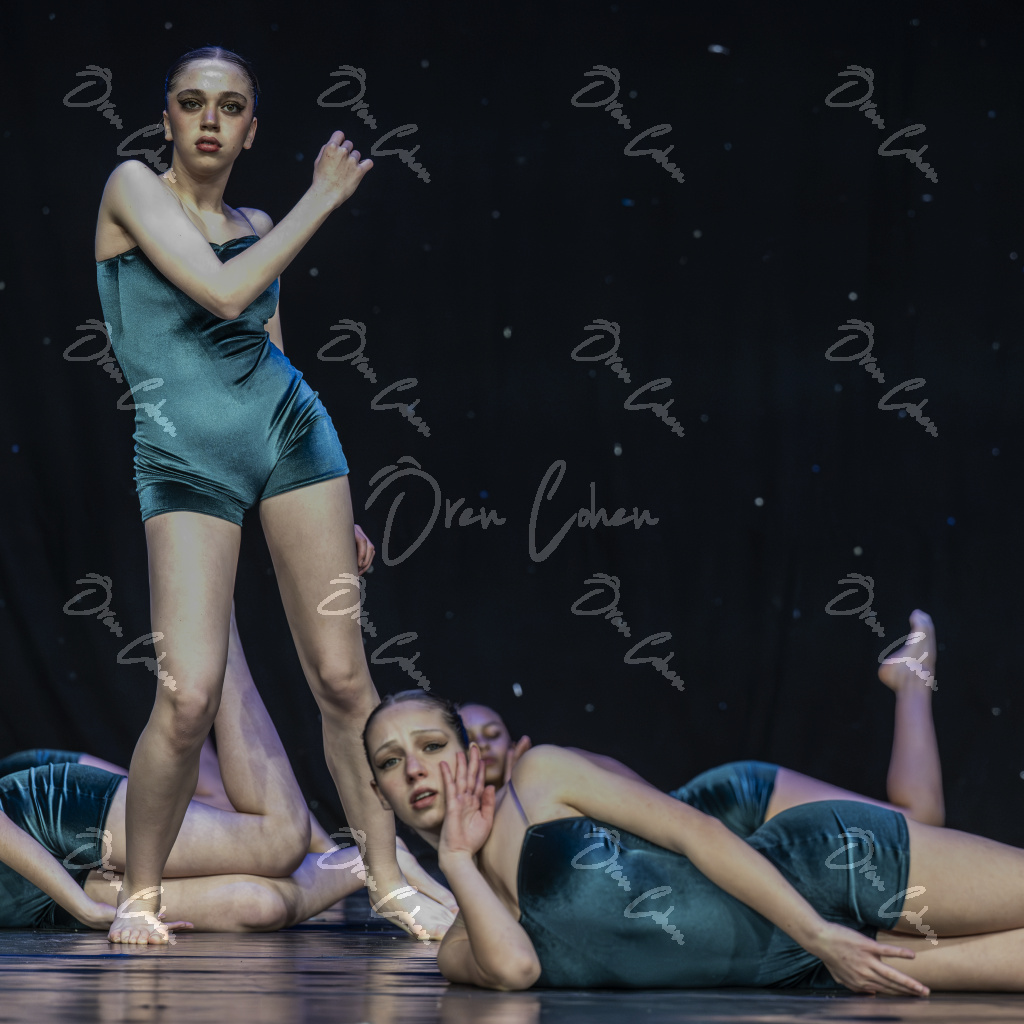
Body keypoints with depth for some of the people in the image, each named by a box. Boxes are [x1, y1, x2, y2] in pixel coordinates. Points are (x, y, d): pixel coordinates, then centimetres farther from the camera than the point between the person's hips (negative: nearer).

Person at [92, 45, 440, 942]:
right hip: (184, 462, -4)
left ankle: (389, 879, 13)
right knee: (189, 699, -14)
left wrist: (335, 502, 18)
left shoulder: (256, 227, 13)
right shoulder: (134, 187, -2)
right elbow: (224, 293, -16)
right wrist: (324, 197, -8)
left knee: (343, 679, 1)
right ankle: (140, 894, 6)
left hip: (290, 436, 4)